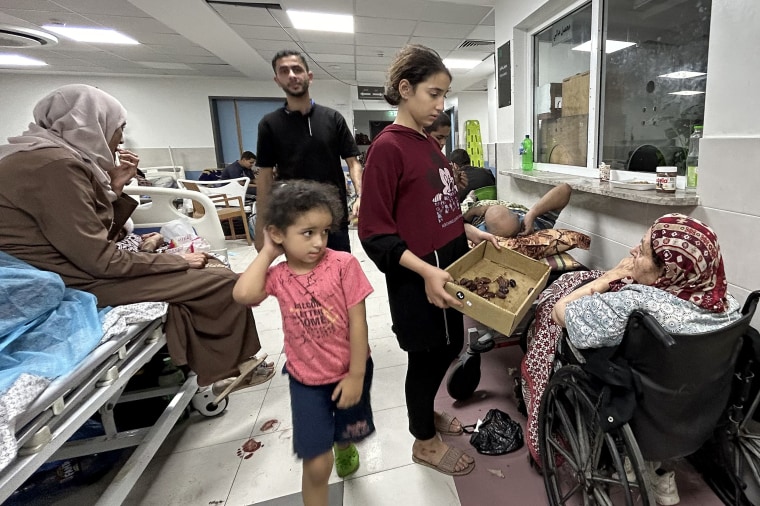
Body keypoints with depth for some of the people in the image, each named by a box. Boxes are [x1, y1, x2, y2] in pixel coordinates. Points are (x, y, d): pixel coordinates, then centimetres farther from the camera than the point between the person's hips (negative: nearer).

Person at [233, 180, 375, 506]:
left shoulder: (343, 264, -19)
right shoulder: (278, 276, -10)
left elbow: (357, 321, -15)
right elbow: (243, 295, -30)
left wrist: (356, 375, -12)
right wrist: (268, 253, -17)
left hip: (349, 371, 0)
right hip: (305, 379, 1)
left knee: (348, 431, 27)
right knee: (316, 465, 1)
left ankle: (344, 446, 66)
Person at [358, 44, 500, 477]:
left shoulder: (431, 144, 10)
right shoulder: (388, 147, -16)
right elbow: (375, 231, -20)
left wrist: (473, 233, 8)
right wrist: (425, 270, -28)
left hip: (448, 268, 9)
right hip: (418, 278, -8)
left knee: (448, 347, 20)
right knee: (428, 355, 8)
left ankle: (426, 413, 46)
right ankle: (425, 441, 34)